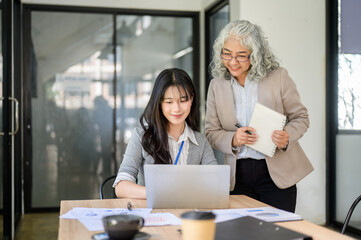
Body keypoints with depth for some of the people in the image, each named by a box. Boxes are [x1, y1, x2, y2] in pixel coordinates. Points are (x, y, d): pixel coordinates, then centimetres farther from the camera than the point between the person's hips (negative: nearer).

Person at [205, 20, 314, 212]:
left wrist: (287, 136, -17)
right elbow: (211, 132, 6)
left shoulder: (278, 77, -3)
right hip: (238, 177, 2)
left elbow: (301, 117, 4)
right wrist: (233, 140, -15)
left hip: (276, 174, -2)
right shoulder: (217, 85, 4)